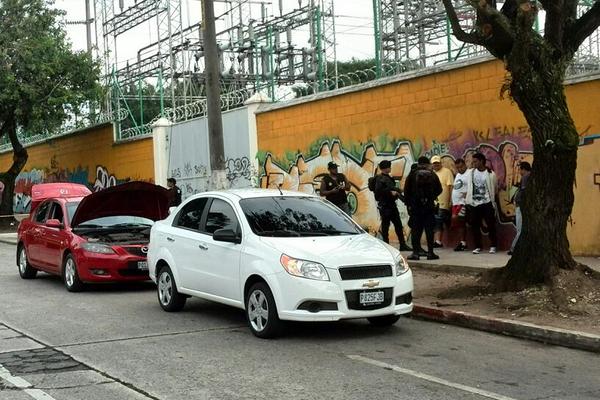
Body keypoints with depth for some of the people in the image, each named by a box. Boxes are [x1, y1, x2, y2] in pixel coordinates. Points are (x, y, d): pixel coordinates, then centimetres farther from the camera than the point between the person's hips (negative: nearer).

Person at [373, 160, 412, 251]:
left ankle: (403, 245, 15)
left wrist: (397, 192, 7)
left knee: (398, 225, 10)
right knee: (385, 225, -3)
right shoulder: (380, 178, -11)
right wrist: (390, 192, -22)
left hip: (392, 204, 9)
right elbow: (378, 191, -22)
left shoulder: (389, 178, 18)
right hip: (384, 205, -9)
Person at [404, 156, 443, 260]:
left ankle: (415, 252, -2)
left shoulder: (412, 175, -2)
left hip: (415, 206, -1)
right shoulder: (432, 175, 3)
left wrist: (408, 204, 5)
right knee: (429, 229, 5)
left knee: (416, 229, 2)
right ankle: (430, 252, 4)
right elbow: (439, 189, 7)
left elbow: (406, 190, -3)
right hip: (429, 206, 1)